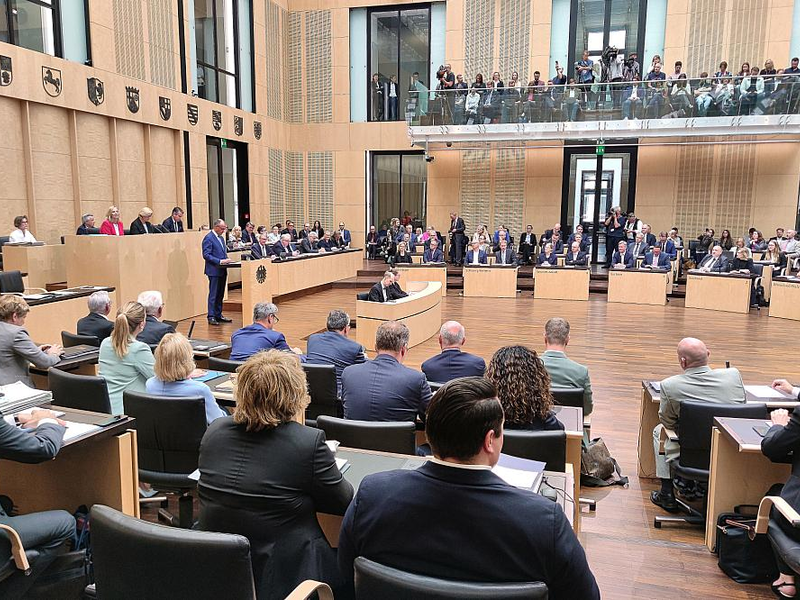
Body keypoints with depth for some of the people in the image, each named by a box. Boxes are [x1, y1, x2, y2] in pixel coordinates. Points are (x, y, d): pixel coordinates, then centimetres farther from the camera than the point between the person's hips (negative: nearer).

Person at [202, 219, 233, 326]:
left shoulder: (221, 237, 16)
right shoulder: (208, 238, -11)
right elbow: (206, 255, -17)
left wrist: (226, 259, 6)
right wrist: (220, 261, -21)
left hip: (222, 270, 9)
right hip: (214, 270, -9)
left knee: (220, 295, 13)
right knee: (213, 295, -5)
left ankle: (218, 315, 20)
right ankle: (211, 317, 1)